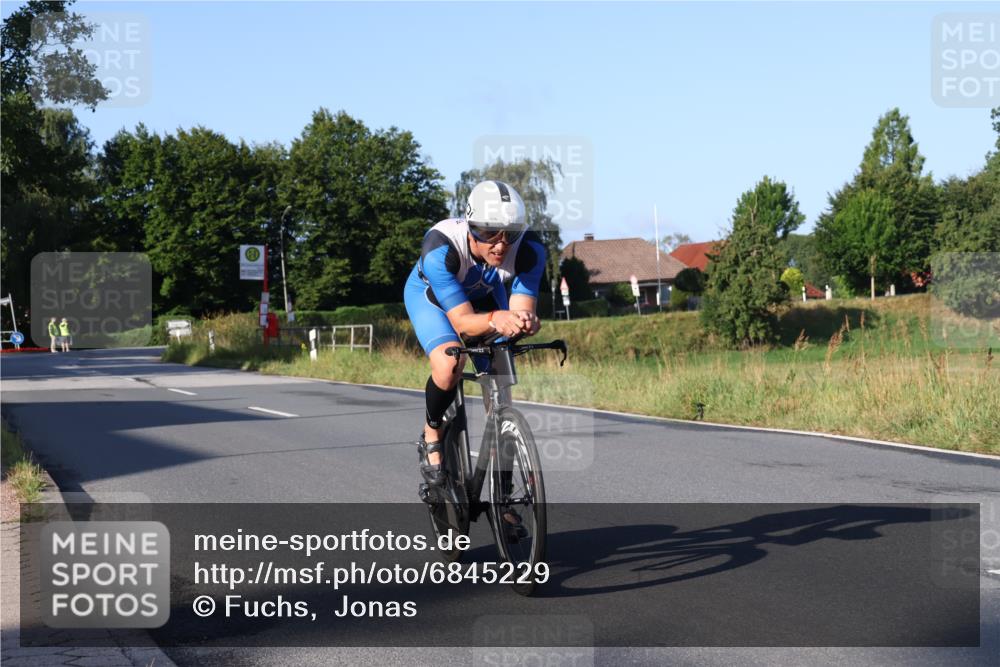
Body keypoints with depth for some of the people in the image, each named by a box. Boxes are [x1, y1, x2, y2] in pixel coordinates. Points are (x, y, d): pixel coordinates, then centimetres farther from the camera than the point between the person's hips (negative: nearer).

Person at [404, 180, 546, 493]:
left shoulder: (529, 248, -34)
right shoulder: (441, 247, -42)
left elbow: (522, 309, -34)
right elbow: (463, 321, -43)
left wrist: (526, 322, -58)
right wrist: (495, 320, -64)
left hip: (486, 295, 3)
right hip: (430, 295, -3)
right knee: (449, 364, -32)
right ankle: (431, 435, -2)